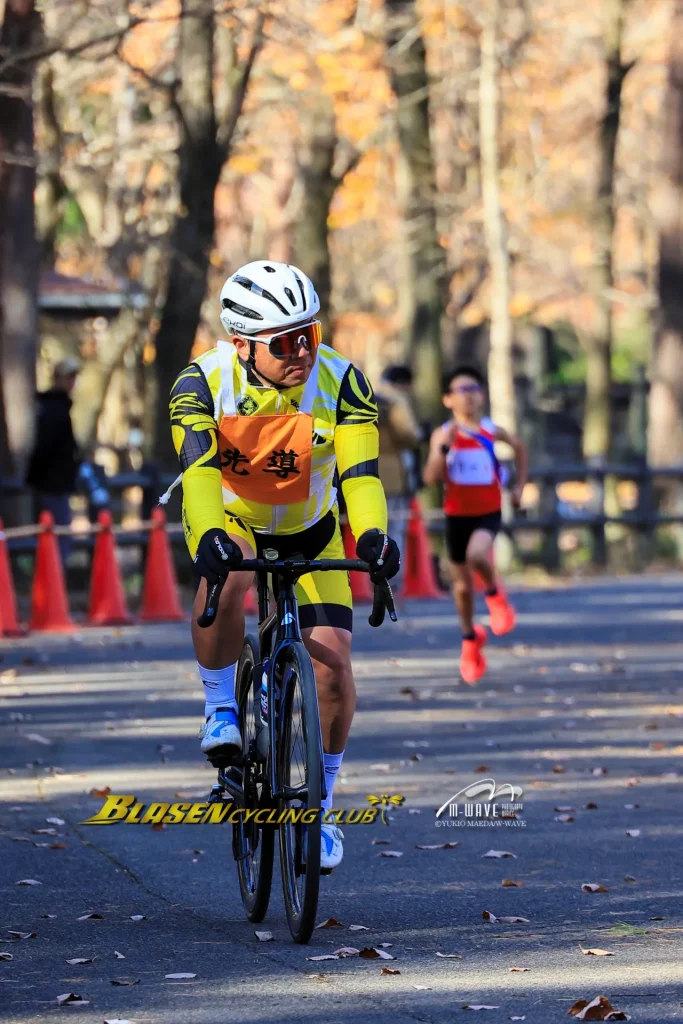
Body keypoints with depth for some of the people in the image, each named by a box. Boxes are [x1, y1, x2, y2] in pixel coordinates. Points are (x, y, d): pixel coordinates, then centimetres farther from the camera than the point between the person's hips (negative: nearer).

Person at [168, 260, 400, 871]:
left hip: (309, 529, 1)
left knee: (333, 668, -12)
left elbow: (359, 472, -33)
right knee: (225, 578, -38)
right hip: (230, 520, -1)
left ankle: (319, 805, 9)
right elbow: (199, 468, -39)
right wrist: (209, 535, -59)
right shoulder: (205, 382, -27)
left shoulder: (340, 381, -25)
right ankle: (220, 710, -14)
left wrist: (373, 535, -53)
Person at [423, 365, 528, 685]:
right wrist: (443, 448, -31)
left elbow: (519, 448, 20)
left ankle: (494, 594, 0)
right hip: (457, 515, 1)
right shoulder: (443, 435, -8)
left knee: (477, 555, -33)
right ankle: (470, 638, 35)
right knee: (462, 585, 11)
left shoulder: (492, 431, -2)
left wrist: (519, 485, 13)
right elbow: (431, 478, -17)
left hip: (488, 512, -1)